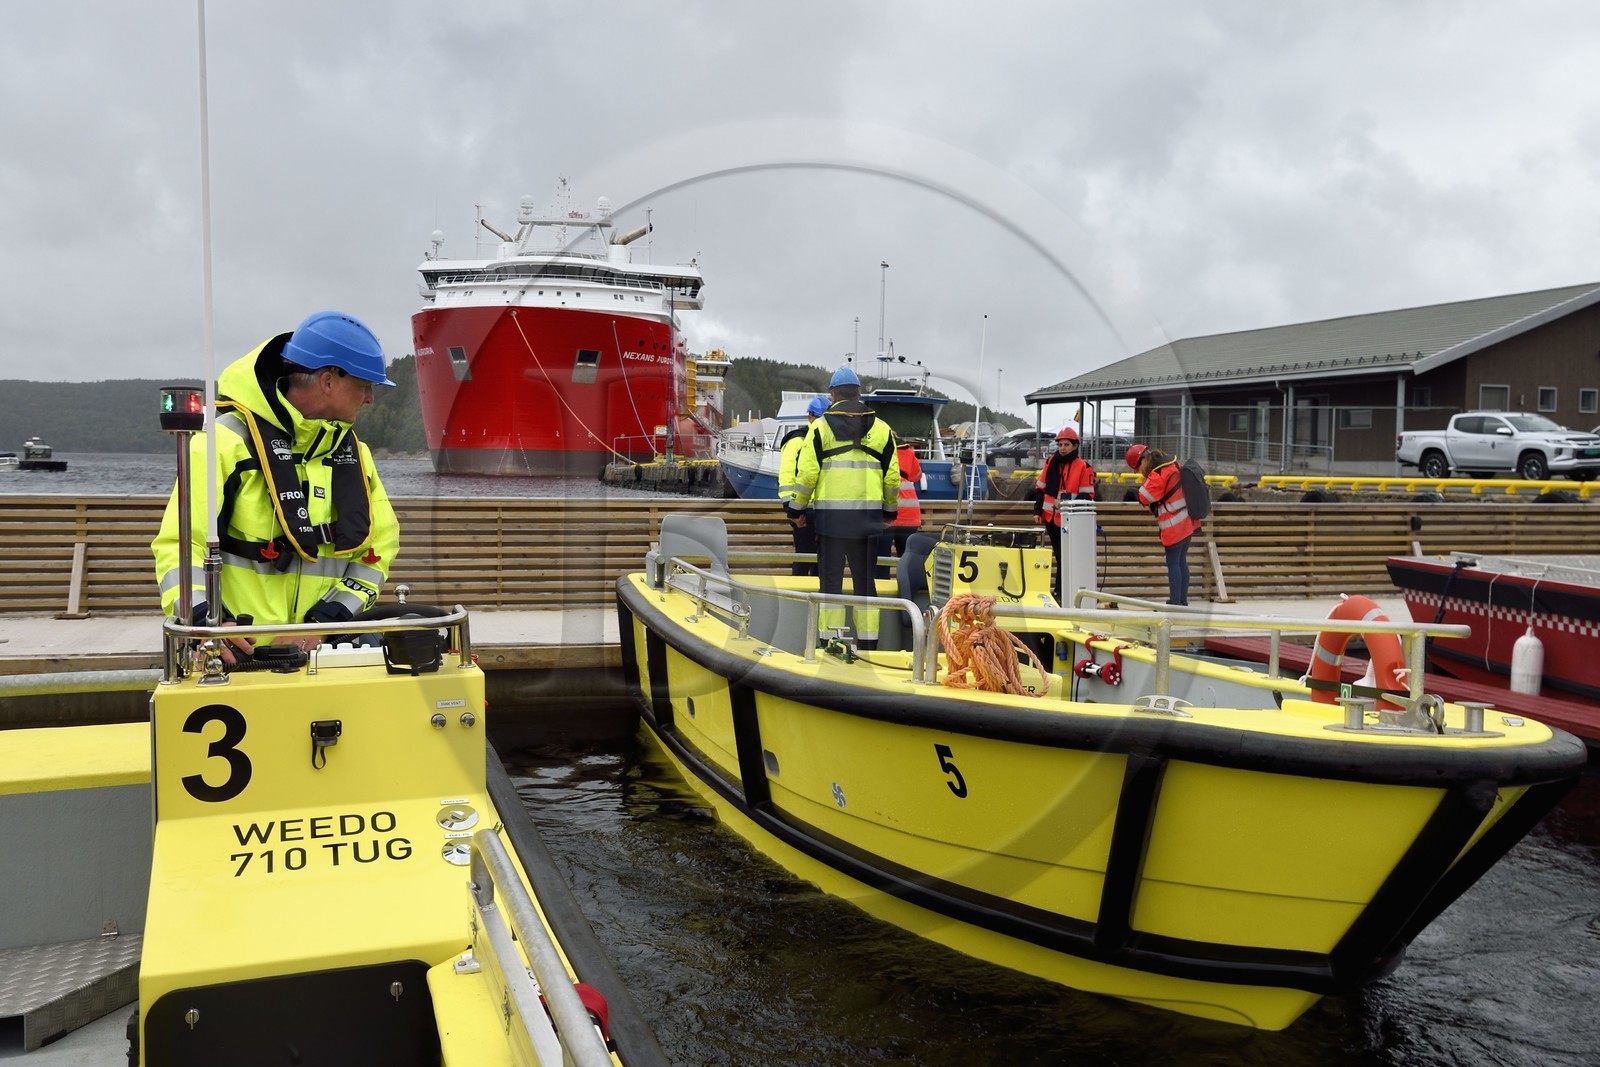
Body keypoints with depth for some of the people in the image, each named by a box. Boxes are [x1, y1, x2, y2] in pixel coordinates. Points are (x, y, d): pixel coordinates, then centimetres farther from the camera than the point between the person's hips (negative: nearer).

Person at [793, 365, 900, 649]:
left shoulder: (820, 427, -1)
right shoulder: (880, 428, 7)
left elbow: (808, 473, -6)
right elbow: (892, 475, 9)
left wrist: (800, 505, 8)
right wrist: (891, 508, 23)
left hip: (830, 514, -2)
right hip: (868, 515, 2)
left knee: (830, 577, 5)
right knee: (865, 578, 9)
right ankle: (867, 639, 10)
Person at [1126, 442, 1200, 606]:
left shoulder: (1158, 474, -19)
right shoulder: (1173, 464, 9)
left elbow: (1144, 497, -14)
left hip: (1174, 526, -9)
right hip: (1188, 523, 9)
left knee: (1173, 563, -3)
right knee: (1181, 561, 14)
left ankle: (1174, 602, -2)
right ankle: (1182, 600, 19)